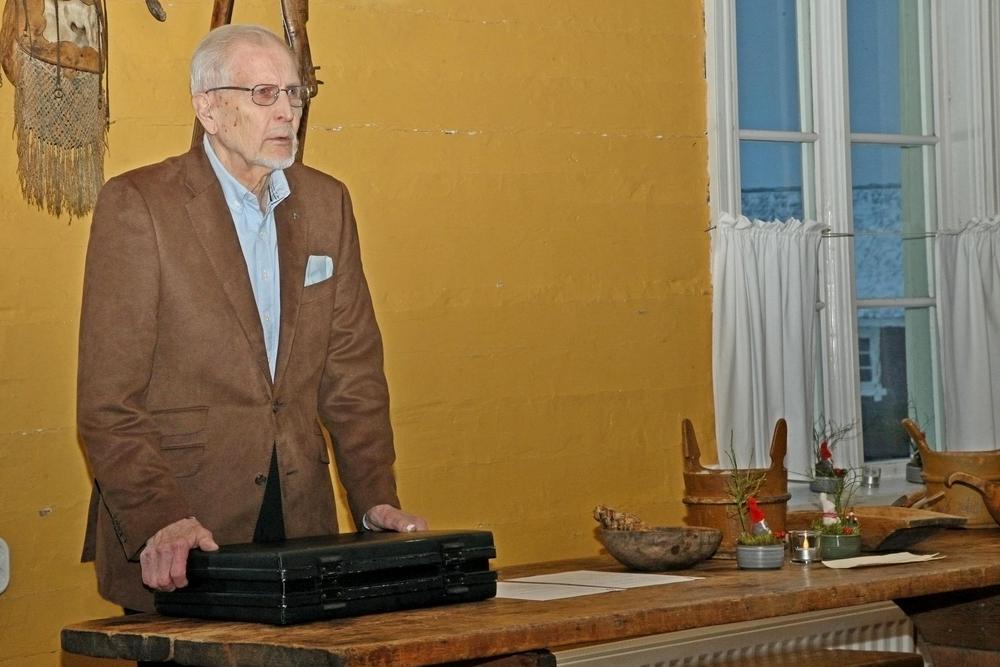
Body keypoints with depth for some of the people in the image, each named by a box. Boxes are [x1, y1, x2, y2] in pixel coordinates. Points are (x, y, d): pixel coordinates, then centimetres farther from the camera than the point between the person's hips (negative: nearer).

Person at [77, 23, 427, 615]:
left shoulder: (327, 203, 10)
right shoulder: (138, 204, -8)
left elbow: (353, 368, 11)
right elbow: (108, 398, -12)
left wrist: (376, 499, 1)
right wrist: (159, 519, -22)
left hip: (302, 519, 5)